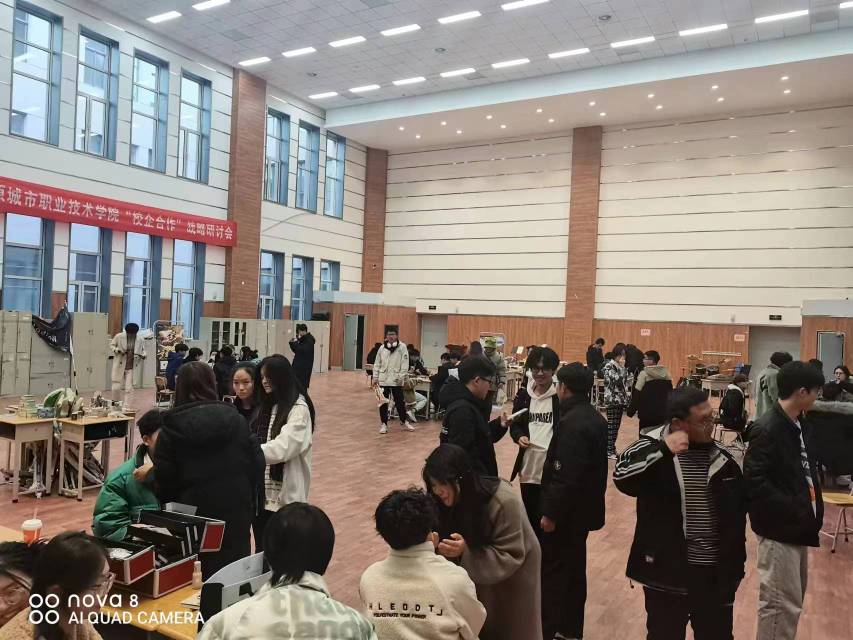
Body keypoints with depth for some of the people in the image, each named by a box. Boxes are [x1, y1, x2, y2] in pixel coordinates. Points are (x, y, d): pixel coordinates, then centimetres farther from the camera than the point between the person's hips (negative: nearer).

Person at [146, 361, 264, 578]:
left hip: (192, 515, -1)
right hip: (235, 513, 2)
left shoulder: (171, 428, -6)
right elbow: (257, 464, -1)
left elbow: (164, 480, -6)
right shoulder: (235, 420, -1)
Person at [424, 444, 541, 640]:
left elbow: (510, 557, -30)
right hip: (478, 571, 4)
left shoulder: (503, 501, -34)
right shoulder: (449, 499, -18)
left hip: (513, 571, -4)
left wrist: (465, 552, -40)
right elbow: (447, 536, -6)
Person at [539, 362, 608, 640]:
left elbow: (566, 477, -27)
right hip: (584, 508, 10)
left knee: (553, 572, 2)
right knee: (574, 570, 19)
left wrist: (551, 512, -19)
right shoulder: (596, 418, 6)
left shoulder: (572, 423, -24)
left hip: (566, 512, -10)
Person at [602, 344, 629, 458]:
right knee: (612, 425, -5)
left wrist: (626, 397, 12)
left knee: (616, 425, 9)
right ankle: (609, 450, 0)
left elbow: (625, 382, 18)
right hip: (612, 399, -7)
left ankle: (612, 447, 16)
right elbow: (617, 380, -21)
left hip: (621, 399, 7)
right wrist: (622, 367, -14)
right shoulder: (609, 366, -10)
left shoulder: (621, 367, 13)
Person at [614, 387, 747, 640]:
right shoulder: (653, 448, -11)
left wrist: (735, 566, 11)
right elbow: (622, 477, -29)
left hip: (715, 572, 4)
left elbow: (738, 512, 11)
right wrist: (663, 450, -36)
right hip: (667, 571, -3)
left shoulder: (722, 457, 2)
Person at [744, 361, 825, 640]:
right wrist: (793, 511, -22)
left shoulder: (796, 423, 6)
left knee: (794, 599, 21)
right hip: (779, 528, -9)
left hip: (796, 525, 9)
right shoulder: (768, 428, -21)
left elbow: (801, 467, 13)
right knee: (782, 603, 1)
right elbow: (754, 481, -25)